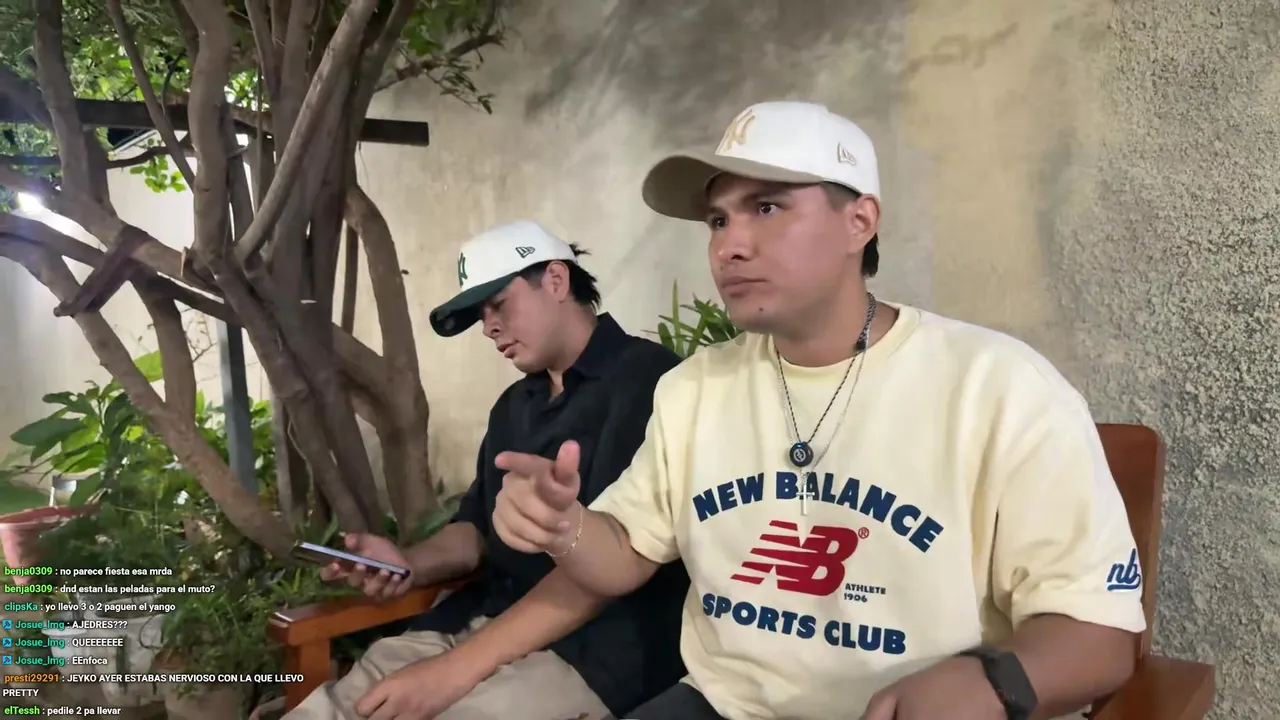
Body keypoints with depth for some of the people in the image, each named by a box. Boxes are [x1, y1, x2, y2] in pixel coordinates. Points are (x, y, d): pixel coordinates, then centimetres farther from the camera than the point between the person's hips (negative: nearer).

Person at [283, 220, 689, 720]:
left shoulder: (642, 379, -9)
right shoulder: (514, 405, 19)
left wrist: (460, 666, -21)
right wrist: (412, 564, 0)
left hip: (596, 650, -6)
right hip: (478, 624, 7)